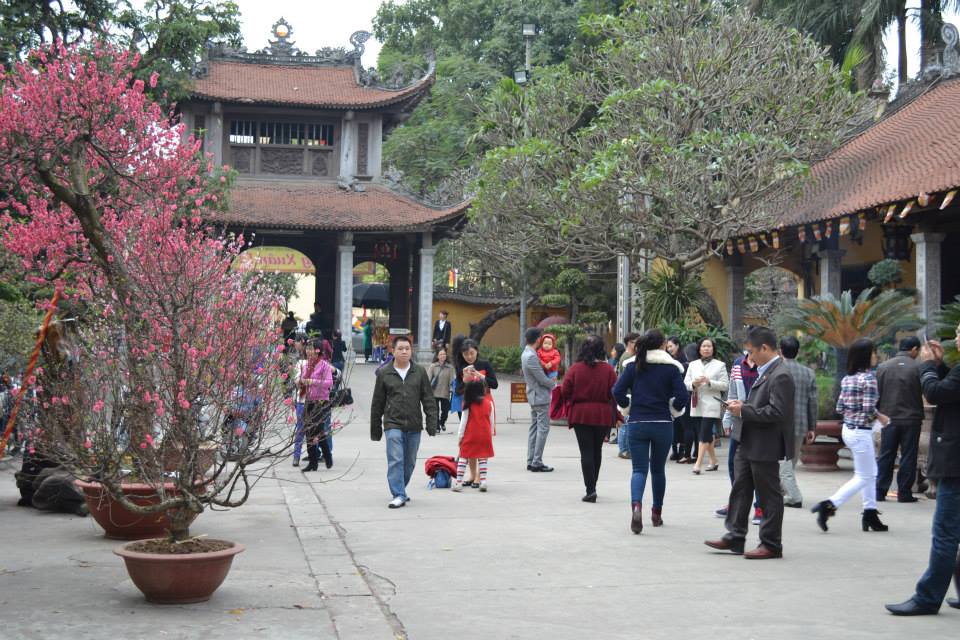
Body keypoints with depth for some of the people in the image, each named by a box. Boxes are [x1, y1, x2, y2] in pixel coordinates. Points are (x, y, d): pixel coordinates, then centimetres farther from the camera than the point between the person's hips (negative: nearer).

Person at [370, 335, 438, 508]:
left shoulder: (420, 372, 7)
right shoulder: (384, 373, 3)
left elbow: (428, 400, 7)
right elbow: (377, 403, 8)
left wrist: (432, 423, -2)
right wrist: (375, 429, 9)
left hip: (414, 425, 2)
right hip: (393, 424, -2)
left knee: (410, 462, 10)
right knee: (395, 460, -12)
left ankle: (400, 490, 28)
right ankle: (399, 495, -9)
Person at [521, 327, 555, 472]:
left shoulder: (526, 354, 11)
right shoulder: (531, 356, -21)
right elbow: (542, 379, -19)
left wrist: (550, 382, 11)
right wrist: (553, 384, 0)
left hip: (533, 396, 10)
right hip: (541, 396, -10)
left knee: (534, 428, 12)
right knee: (543, 428, -6)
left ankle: (531, 461, 14)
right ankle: (537, 462, -6)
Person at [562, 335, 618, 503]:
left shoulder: (575, 368, -7)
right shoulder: (608, 369, -5)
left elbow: (566, 391, -6)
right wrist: (614, 415, 11)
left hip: (580, 414, -2)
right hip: (602, 415, 2)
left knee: (586, 451, 0)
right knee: (597, 450, 17)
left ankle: (590, 489, -10)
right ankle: (593, 486, 28)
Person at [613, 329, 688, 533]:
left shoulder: (633, 366, 0)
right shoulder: (671, 368, -2)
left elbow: (617, 391, -8)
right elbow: (683, 396, -10)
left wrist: (628, 405, 8)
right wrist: (671, 407, 9)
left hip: (637, 423, 0)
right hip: (663, 424, 0)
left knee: (639, 469, 0)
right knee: (658, 469, 16)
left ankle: (636, 506, -25)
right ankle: (656, 513, 25)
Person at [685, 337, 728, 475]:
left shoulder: (720, 365, 2)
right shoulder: (693, 365, 13)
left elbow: (725, 385, -4)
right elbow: (686, 383, 9)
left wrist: (709, 382, -17)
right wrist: (694, 384, -13)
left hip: (711, 405, -4)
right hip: (697, 405, 4)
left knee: (704, 435, -11)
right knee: (707, 435, 11)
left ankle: (698, 463, -13)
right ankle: (714, 461, 24)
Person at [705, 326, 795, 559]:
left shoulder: (780, 376, -19)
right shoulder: (766, 372, 12)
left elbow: (776, 412, -26)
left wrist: (744, 410, -20)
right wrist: (743, 406, 6)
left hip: (765, 448, -10)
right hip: (749, 444, 10)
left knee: (768, 496, 2)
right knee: (740, 490, 14)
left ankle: (771, 544, 12)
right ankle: (735, 538, 22)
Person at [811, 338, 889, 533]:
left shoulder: (847, 378, 7)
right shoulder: (868, 377, -16)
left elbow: (840, 407, 7)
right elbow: (869, 409, -21)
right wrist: (881, 417, -2)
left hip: (848, 428, 8)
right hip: (861, 432, -8)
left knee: (871, 473, 18)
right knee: (864, 477, 1)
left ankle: (870, 513, 21)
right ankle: (829, 505, -6)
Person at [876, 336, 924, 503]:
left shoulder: (883, 367, 0)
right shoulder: (918, 368, -9)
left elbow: (876, 394, 3)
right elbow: (926, 393, -3)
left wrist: (878, 415, 13)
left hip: (889, 419, 3)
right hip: (911, 419, -3)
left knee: (886, 456, 9)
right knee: (908, 456, 5)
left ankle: (880, 491, 9)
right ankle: (904, 493, 7)